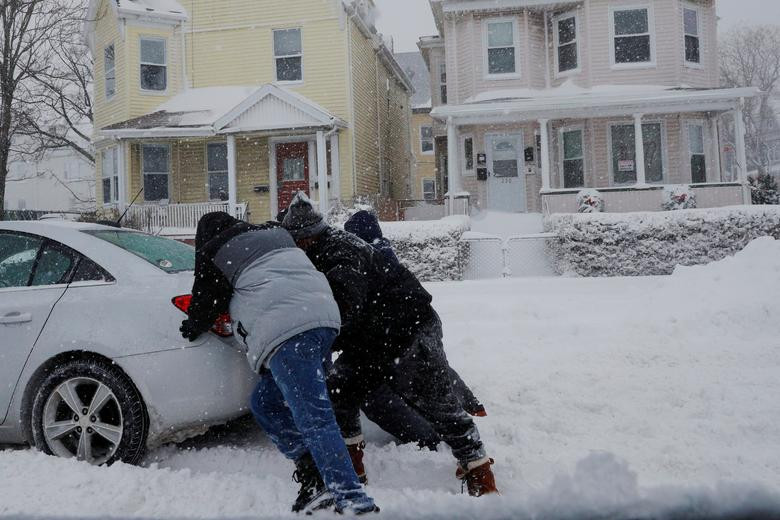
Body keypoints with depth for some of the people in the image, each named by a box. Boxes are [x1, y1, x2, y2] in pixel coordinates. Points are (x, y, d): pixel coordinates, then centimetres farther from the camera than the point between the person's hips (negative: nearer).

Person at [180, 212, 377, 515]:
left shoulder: (214, 253, 14)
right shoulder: (274, 235, 33)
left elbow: (206, 303, 17)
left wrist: (191, 328, 38)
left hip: (286, 331, -8)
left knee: (314, 419, -13)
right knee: (265, 402, 17)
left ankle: (354, 501, -21)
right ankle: (316, 476, 9)